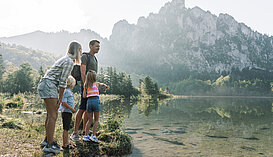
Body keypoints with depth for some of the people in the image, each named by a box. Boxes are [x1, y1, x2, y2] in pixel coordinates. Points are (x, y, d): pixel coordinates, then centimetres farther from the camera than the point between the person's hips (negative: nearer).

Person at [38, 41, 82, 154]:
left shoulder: (66, 59, 17)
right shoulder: (69, 62, -13)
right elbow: (63, 82, -16)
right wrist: (60, 98, -10)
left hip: (45, 86, 10)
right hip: (49, 86, -10)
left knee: (52, 114, 16)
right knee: (52, 116, -7)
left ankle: (47, 139, 27)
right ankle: (49, 145, -2)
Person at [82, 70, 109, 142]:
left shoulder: (86, 85, 9)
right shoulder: (96, 83, 5)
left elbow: (84, 96, 7)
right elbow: (102, 84, 27)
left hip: (89, 101, 3)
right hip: (96, 100, -3)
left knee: (89, 120, 12)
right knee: (96, 120, 5)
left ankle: (86, 136, 9)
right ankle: (93, 135, 0)